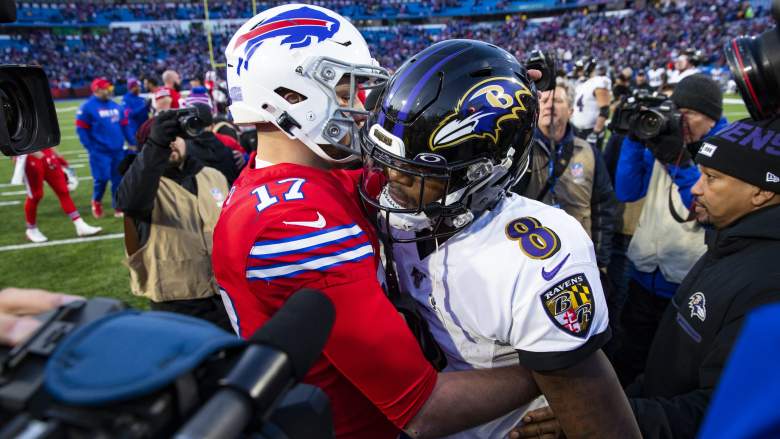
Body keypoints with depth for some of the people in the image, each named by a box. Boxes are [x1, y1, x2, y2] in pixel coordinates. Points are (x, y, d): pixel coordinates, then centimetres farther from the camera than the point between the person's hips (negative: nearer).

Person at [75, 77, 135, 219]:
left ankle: (119, 208, 17)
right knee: (102, 178, -6)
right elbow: (81, 129, -8)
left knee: (118, 179, 7)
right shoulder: (87, 107, -7)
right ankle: (96, 201, 22)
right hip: (100, 151, -5)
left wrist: (132, 142, 12)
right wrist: (90, 148, -12)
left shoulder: (116, 106, 11)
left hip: (118, 150, 6)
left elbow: (124, 126, 17)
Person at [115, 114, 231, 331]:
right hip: (178, 306, -4)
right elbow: (132, 198, -33)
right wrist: (156, 147, -48)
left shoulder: (213, 176, 8)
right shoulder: (146, 183, -8)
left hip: (226, 296, 5)